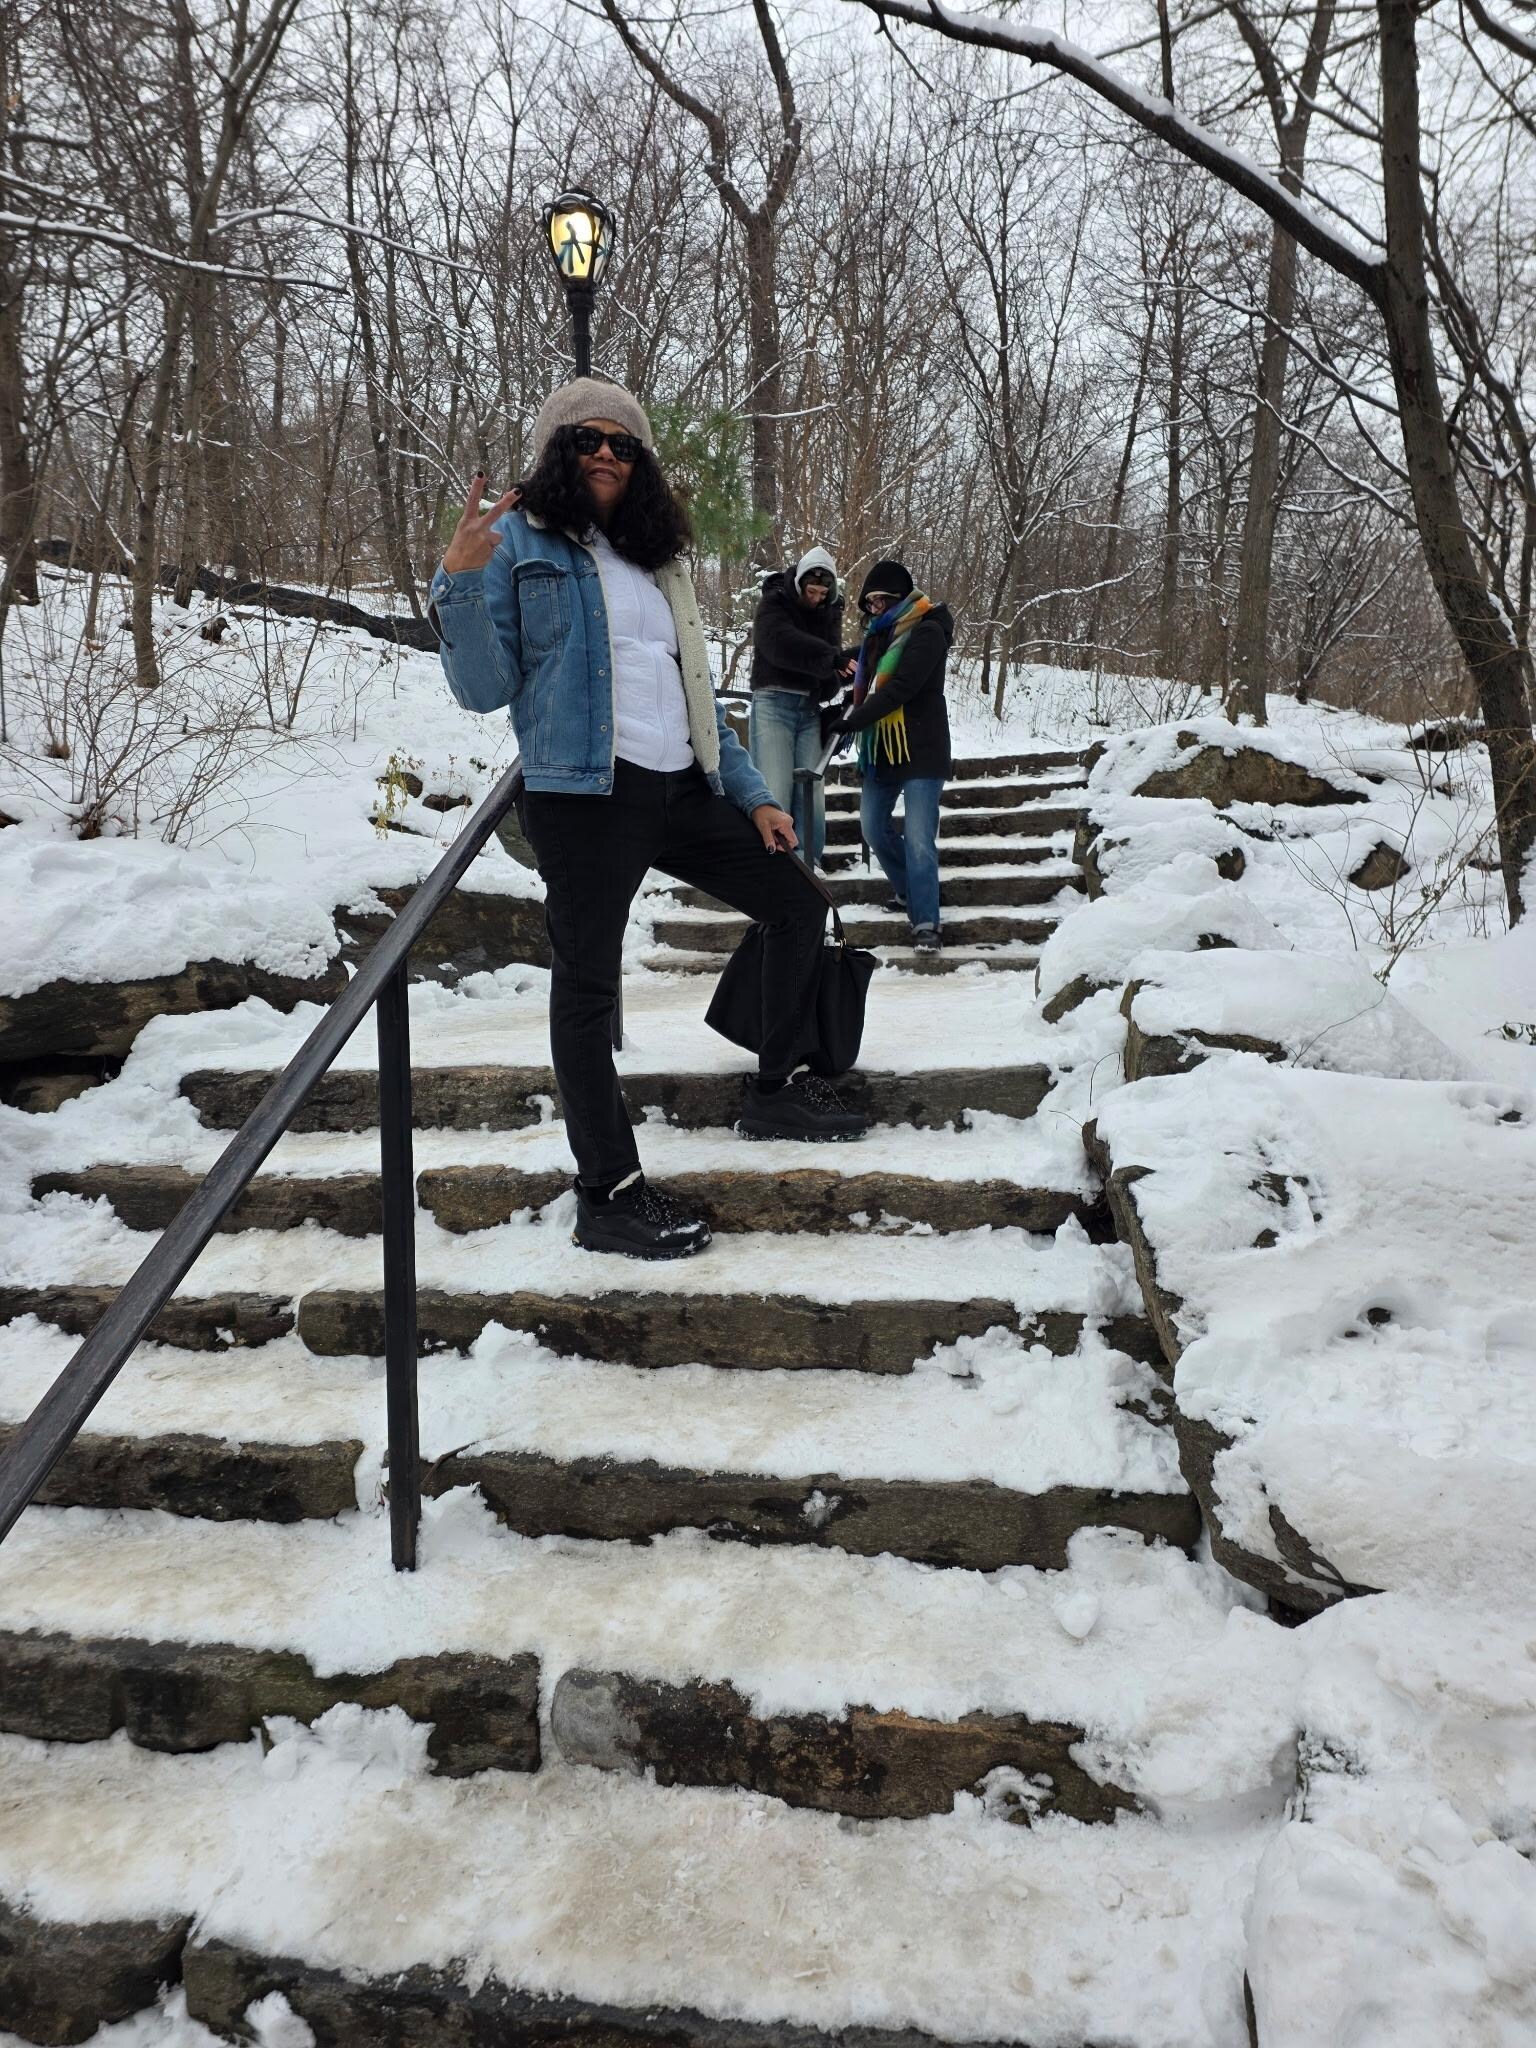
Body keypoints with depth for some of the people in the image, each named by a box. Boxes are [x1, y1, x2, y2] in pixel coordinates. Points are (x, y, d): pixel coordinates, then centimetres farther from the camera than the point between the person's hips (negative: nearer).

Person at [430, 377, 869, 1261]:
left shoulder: (655, 558, 20)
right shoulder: (519, 544, 2)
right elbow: (487, 689, -6)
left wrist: (753, 792, 16)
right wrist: (460, 584, -21)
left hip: (684, 788, 7)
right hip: (586, 794, -7)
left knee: (799, 906, 10)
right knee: (588, 984, -5)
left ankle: (778, 1087, 24)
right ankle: (611, 1195, 1)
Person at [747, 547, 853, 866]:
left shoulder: (829, 611, 15)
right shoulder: (774, 603, -1)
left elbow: (831, 666, 8)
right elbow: (782, 644, -20)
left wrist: (833, 677, -14)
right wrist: (833, 659, -22)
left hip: (810, 708, 5)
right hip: (775, 702, -5)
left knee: (811, 796, -1)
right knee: (775, 795, -13)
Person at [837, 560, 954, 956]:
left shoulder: (926, 632, -13)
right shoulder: (882, 633, 13)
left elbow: (900, 688, -22)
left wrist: (851, 722, -21)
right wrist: (848, 712, -1)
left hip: (920, 750, -9)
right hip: (881, 748, 9)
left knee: (918, 839, -13)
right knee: (874, 826, 14)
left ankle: (925, 923, -10)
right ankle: (908, 891, 35)